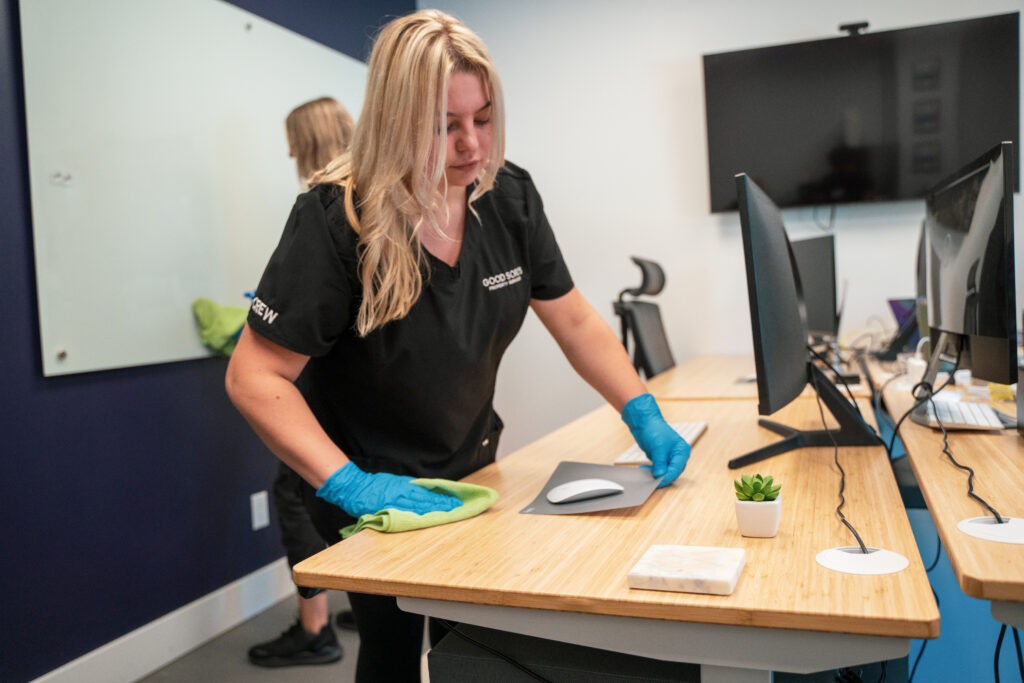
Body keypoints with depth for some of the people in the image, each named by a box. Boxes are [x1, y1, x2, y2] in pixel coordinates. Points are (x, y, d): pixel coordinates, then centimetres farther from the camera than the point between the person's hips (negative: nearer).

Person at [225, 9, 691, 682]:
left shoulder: (508, 194, -9)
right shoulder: (336, 219, -24)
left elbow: (574, 321, -1)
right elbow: (254, 376, -24)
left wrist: (645, 416, -11)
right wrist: (347, 482, -33)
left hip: (470, 468, 5)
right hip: (372, 487, -5)